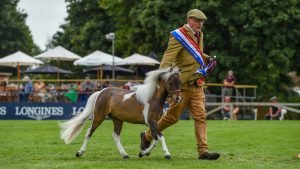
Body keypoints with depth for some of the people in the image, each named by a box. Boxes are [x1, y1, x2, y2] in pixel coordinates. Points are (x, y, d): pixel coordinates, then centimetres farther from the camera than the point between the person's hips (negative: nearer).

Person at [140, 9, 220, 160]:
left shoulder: (199, 34, 13)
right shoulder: (179, 36, -12)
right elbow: (167, 58, -21)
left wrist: (207, 59, 14)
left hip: (197, 84, 7)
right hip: (182, 85, -7)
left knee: (201, 117, -4)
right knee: (172, 117, 4)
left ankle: (203, 151, -6)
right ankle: (147, 136, 25)